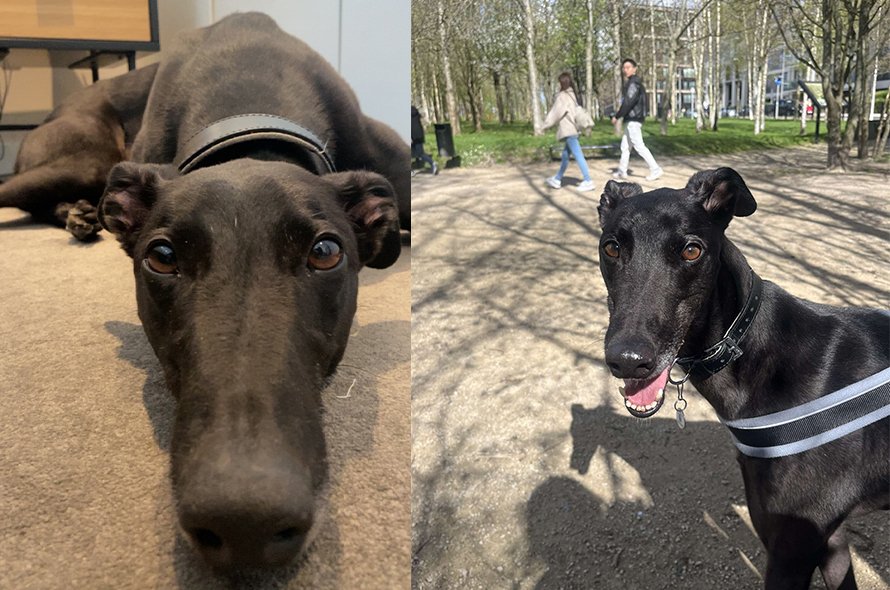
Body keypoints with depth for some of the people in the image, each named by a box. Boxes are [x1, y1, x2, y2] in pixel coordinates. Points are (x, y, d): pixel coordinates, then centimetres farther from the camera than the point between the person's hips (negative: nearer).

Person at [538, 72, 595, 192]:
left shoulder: (563, 96, -12)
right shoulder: (571, 95, 13)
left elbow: (556, 112, -10)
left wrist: (545, 125, 0)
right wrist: (548, 117, 26)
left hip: (568, 130, -10)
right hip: (573, 129, 10)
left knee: (578, 155, -9)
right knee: (565, 155, 16)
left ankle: (588, 181, -9)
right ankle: (557, 179, 27)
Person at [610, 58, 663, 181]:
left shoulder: (633, 83, -14)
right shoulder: (633, 83, 17)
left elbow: (628, 102, -21)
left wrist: (617, 116, -16)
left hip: (633, 120, -10)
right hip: (631, 119, 10)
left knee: (639, 145, -10)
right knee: (625, 146, 15)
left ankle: (656, 169, -10)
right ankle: (622, 171, 23)